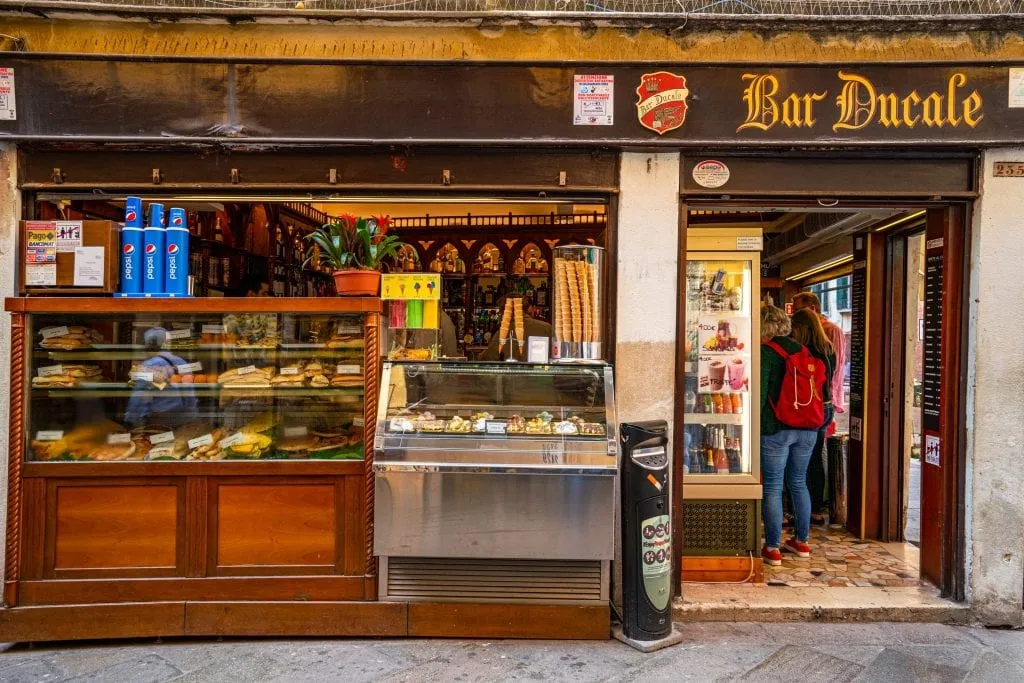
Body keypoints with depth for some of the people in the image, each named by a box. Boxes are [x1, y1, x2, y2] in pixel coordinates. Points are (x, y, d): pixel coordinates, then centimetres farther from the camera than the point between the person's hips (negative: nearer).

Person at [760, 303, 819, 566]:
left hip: (775, 429, -7)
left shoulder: (765, 353, -10)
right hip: (807, 429, 7)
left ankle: (773, 548, 4)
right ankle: (802, 541, 28)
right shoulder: (802, 350, 9)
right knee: (799, 483, 17)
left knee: (772, 487, 0)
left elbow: (760, 393, -15)